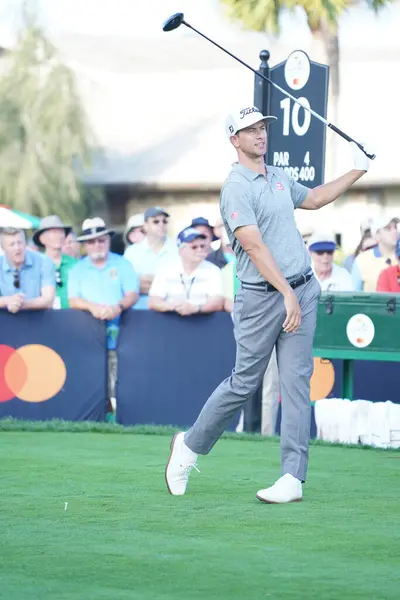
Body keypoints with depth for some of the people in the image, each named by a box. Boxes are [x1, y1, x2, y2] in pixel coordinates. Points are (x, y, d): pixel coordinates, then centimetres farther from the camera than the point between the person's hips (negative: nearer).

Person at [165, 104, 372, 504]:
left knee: (296, 382, -1)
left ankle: (293, 477, -3)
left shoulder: (279, 178, 14)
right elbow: (255, 247, -20)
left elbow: (314, 199, 34)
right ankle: (190, 446, 21)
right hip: (262, 297, -6)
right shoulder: (236, 188, -11)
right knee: (244, 383, 1)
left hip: (303, 290, 6)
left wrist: (357, 172, 30)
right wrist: (286, 294, -27)